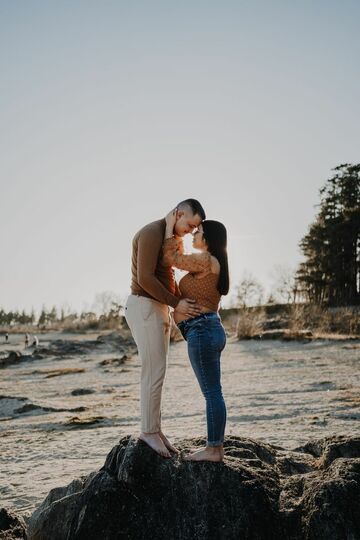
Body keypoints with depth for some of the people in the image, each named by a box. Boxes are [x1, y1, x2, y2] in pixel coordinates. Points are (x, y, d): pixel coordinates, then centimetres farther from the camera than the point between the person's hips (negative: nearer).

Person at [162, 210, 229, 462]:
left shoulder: (207, 260, -10)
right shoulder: (211, 264, 19)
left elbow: (170, 258, -7)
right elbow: (181, 259, 33)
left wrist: (170, 226, 2)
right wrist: (176, 233, 25)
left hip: (202, 331, -10)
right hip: (210, 330, 10)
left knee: (212, 392, -5)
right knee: (213, 392, 12)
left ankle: (213, 449, 0)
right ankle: (216, 446, 18)